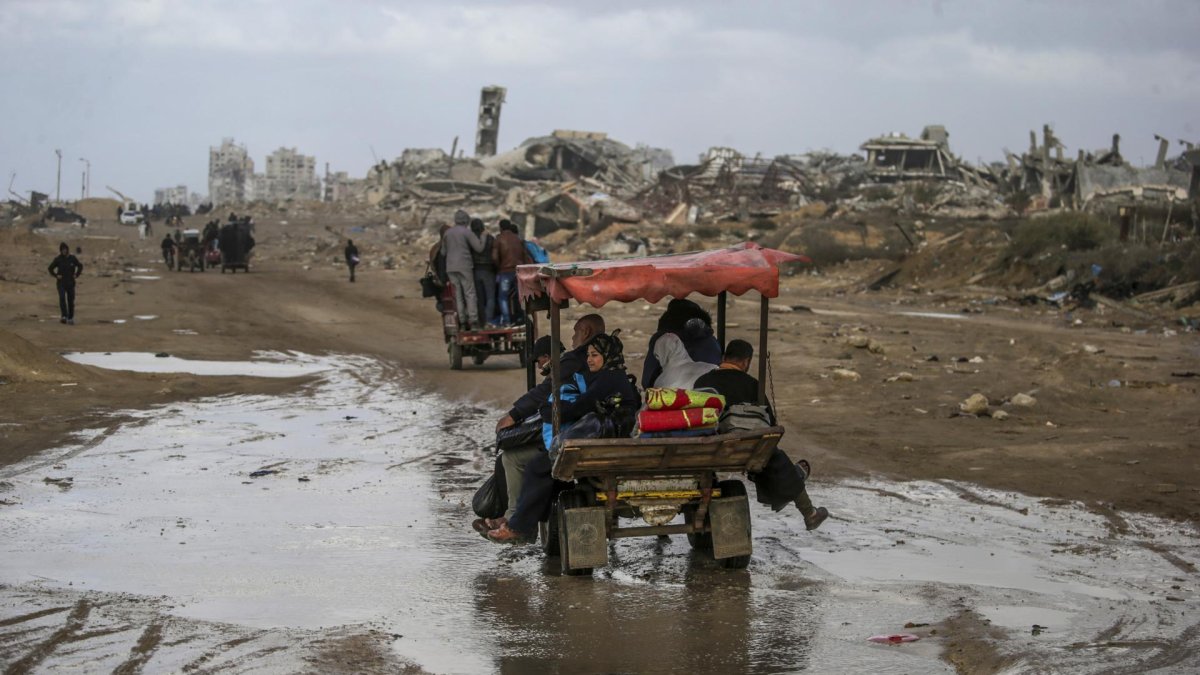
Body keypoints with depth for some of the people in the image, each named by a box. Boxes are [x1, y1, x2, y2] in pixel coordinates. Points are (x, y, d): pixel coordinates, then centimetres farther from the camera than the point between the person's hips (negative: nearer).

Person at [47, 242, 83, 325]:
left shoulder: (72, 258, 1)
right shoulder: (58, 259, -2)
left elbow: (80, 266, 16)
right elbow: (50, 268, 7)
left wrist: (77, 275, 5)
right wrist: (56, 275, -3)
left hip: (71, 283, 2)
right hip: (61, 283, -2)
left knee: (71, 300, 5)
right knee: (62, 298, -21)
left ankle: (70, 318, 18)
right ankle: (64, 317, -26)